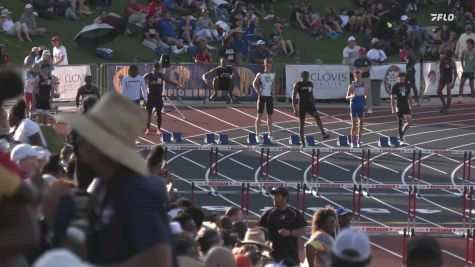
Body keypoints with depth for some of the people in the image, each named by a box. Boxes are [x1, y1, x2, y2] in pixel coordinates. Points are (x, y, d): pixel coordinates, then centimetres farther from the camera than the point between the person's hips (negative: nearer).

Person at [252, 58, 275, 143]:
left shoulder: (273, 75, 6)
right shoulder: (260, 74, -5)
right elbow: (254, 83, 1)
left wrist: (273, 91, 8)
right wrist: (257, 90, -15)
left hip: (270, 96, 4)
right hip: (262, 96, -4)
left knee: (270, 116, 9)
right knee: (259, 115, -5)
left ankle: (270, 134, 19)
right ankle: (257, 135, -2)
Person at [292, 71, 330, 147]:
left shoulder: (311, 84, 9)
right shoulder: (297, 85, -5)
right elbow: (293, 97, -5)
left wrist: (313, 105, 19)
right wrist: (295, 108, -11)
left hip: (310, 104, 3)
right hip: (302, 106, -3)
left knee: (317, 117, -21)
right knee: (302, 124, 2)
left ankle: (323, 134, -32)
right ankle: (302, 142, 9)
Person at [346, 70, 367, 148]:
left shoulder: (363, 85, 5)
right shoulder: (352, 86, -10)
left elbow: (365, 94, 17)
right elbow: (347, 97, -8)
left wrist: (365, 96, -6)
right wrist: (351, 96, -29)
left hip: (361, 106, 5)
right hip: (354, 106, -5)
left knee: (361, 124, 5)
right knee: (354, 124, -3)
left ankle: (359, 141, 13)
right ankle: (352, 141, 4)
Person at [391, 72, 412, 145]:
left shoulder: (406, 86, 9)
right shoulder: (395, 86, -4)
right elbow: (392, 98, -4)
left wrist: (411, 105, 11)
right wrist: (393, 108, -10)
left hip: (406, 106, 4)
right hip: (399, 106, -4)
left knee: (409, 121, -6)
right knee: (400, 123, 0)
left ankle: (402, 134, 16)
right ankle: (401, 139, 8)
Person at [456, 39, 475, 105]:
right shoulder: (464, 52, 2)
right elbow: (462, 59, 18)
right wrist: (463, 66, 8)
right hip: (465, 71, 4)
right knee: (461, 84, -2)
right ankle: (460, 98, -1)